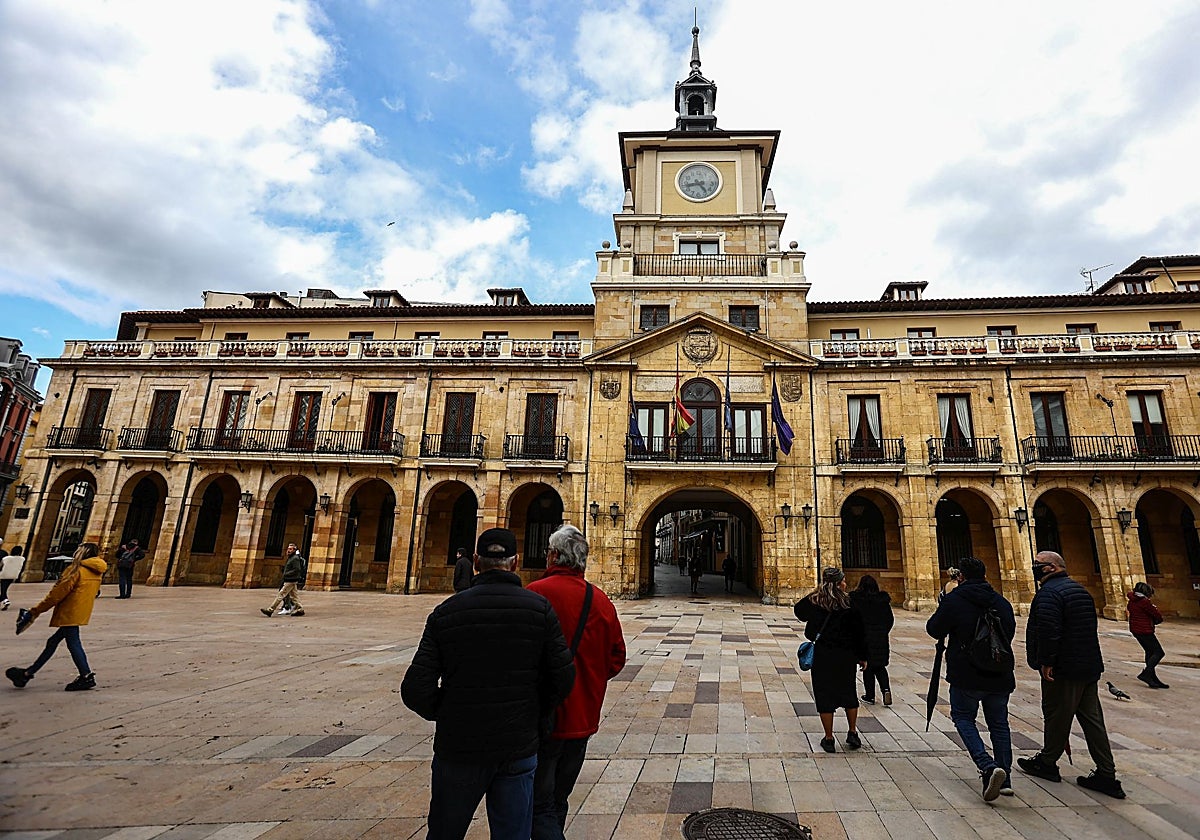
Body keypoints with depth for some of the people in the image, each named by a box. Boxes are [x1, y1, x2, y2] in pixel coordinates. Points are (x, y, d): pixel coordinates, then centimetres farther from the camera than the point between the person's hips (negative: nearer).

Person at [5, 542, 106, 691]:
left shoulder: (76, 570, -14)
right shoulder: (96, 572, 10)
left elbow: (57, 594, -13)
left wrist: (36, 611, -3)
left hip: (70, 613, -8)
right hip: (81, 613, 8)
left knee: (73, 643, -2)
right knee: (52, 642, 18)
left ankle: (86, 676, 0)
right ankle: (28, 673, 29)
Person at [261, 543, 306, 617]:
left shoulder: (295, 558, -15)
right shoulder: (290, 558, 17)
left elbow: (297, 570, -23)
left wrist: (286, 574, -19)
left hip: (291, 581, -10)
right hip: (289, 580, 10)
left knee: (281, 595, -7)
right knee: (294, 595, 11)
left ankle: (270, 610, -5)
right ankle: (300, 609, 13)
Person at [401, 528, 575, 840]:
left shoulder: (445, 612, -9)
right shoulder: (540, 608, -9)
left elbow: (416, 691, -11)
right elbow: (563, 677, -9)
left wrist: (447, 717, 8)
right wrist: (534, 715, 8)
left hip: (458, 748, 1)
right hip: (519, 748, 0)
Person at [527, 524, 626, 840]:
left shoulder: (534, 594, -19)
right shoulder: (602, 601, -2)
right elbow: (616, 659, 4)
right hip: (583, 718, 6)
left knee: (540, 807, 7)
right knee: (558, 800, 23)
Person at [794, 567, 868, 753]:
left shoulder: (814, 601, -6)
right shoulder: (849, 603, -8)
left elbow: (799, 611, 13)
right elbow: (859, 632, -3)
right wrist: (862, 657, 7)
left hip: (822, 655, -1)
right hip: (846, 655, 1)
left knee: (825, 695, 7)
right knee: (849, 693, 21)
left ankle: (829, 739, 12)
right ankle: (852, 734, 26)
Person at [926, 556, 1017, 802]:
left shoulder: (953, 600, -12)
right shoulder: (1002, 602, 6)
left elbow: (935, 630, -5)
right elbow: (1010, 633, 18)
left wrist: (940, 613, 13)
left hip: (967, 674, -5)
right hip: (1000, 675, 5)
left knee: (963, 717, 9)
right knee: (998, 723, 16)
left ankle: (988, 766, -12)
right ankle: (1004, 780, 18)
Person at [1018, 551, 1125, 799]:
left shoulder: (1049, 592, -17)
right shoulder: (1079, 589, 14)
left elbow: (1048, 630, -27)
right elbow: (1089, 627, 22)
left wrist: (1046, 662, -20)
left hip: (1063, 669, -9)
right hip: (1089, 666, 9)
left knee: (1056, 715, 4)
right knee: (1092, 718, 12)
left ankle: (1047, 763, 17)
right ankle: (1106, 775, 15)